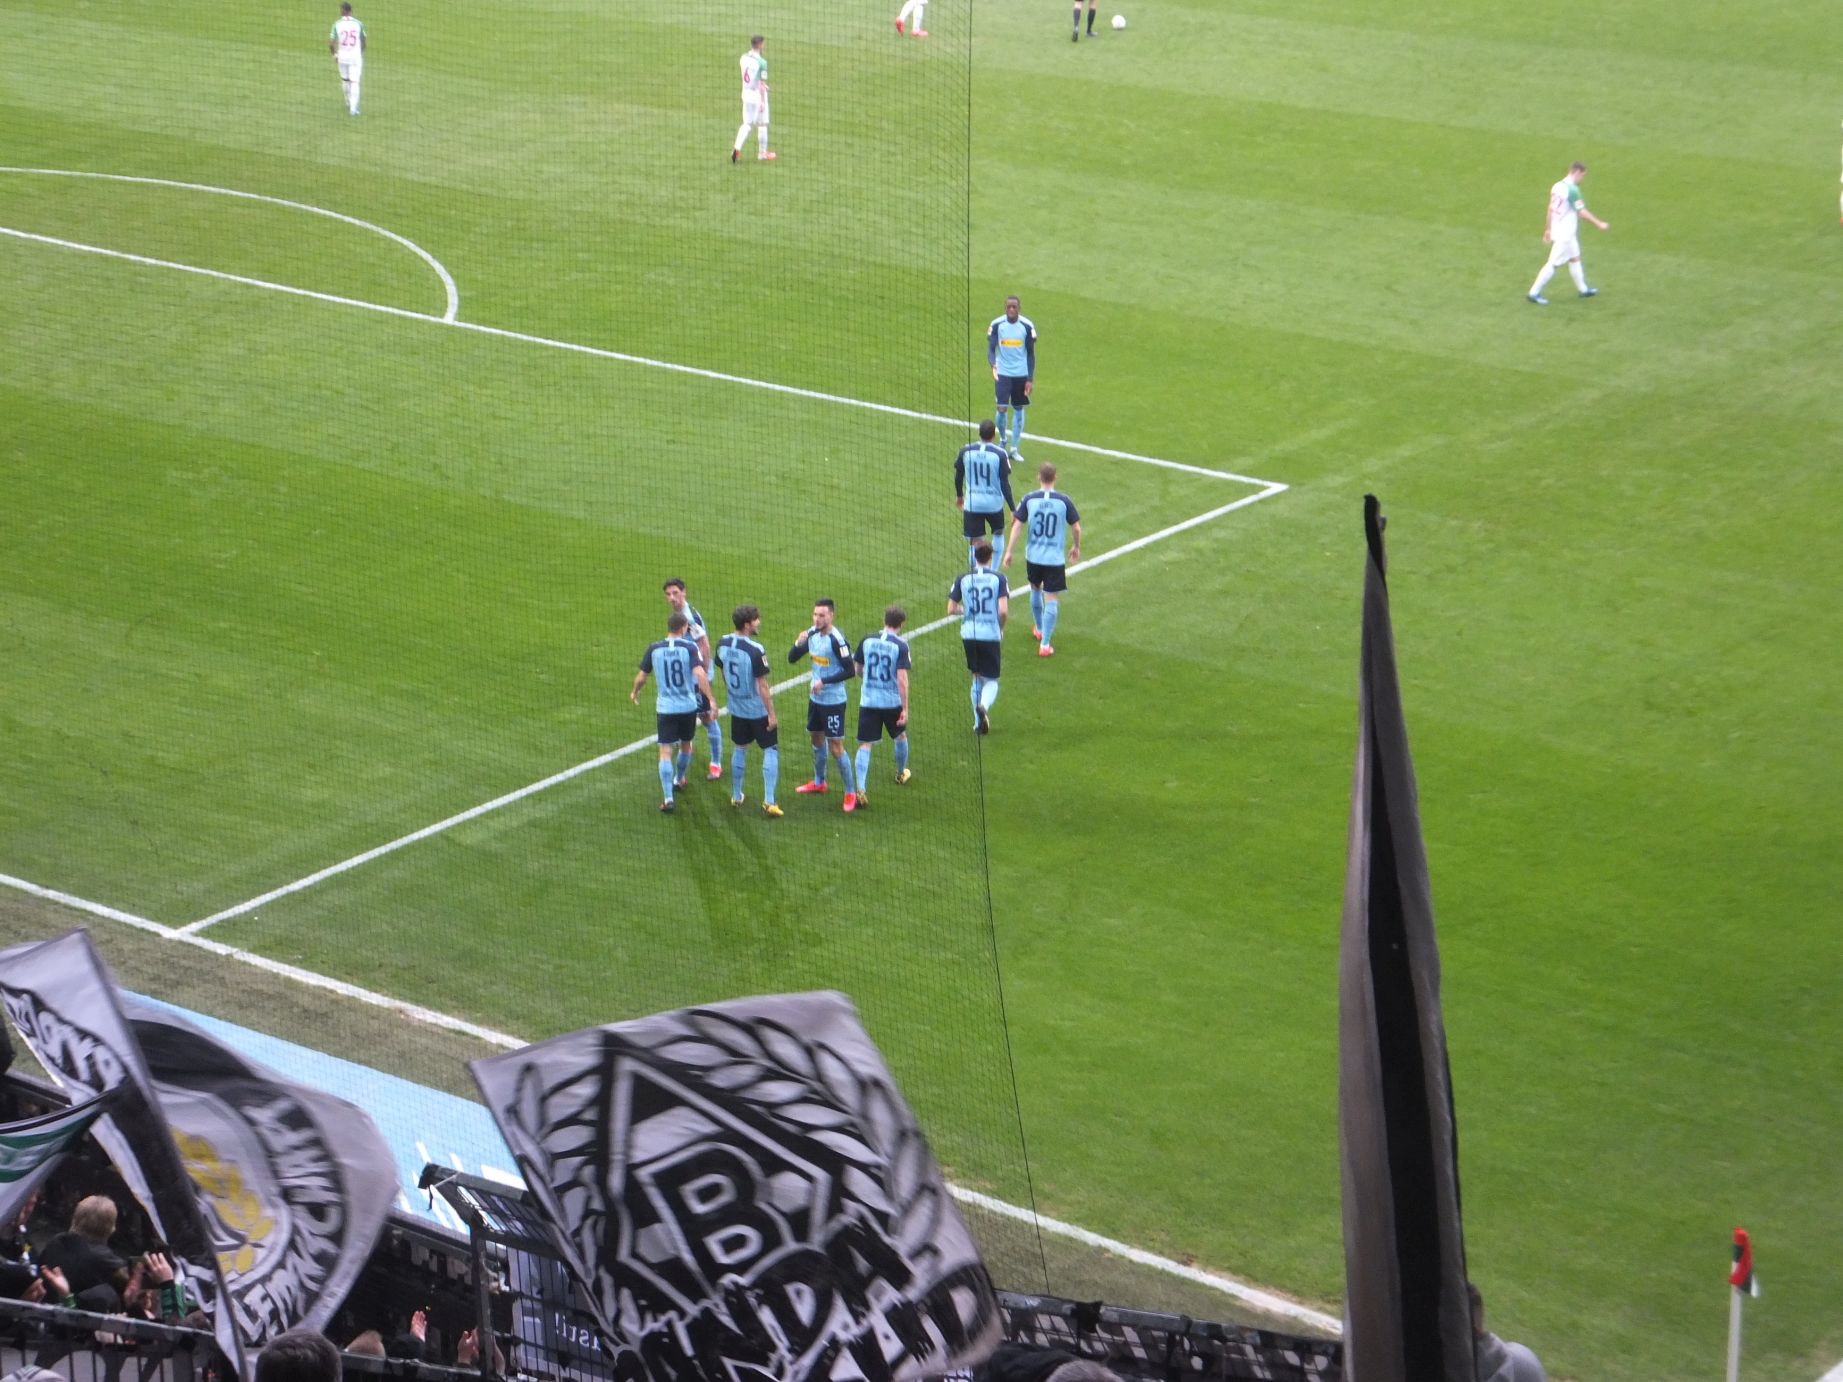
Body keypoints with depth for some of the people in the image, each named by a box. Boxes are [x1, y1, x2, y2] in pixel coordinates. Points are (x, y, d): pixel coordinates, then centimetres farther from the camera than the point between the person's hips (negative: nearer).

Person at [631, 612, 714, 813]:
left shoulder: (654, 649, -3)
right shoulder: (689, 648, -9)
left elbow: (642, 677, 6)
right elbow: (699, 674, -22)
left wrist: (635, 692, 26)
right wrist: (711, 699, -21)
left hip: (665, 708, 0)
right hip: (689, 706, 0)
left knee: (665, 752, -3)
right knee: (686, 745, 25)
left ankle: (668, 798, -15)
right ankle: (679, 780, 47)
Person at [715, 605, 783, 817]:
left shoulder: (723, 643, -5)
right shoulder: (755, 650, -25)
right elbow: (762, 686, -21)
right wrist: (771, 714, -14)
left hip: (736, 707, 6)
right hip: (759, 710, -6)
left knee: (739, 749, 21)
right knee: (770, 751, 5)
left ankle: (736, 797, 30)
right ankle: (768, 802, 0)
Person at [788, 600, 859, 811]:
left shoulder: (837, 640, -22)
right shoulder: (812, 634, 1)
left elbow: (850, 671, -22)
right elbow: (792, 659, 7)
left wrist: (824, 681, -24)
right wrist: (798, 644, -13)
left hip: (833, 700, -8)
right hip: (815, 698, 8)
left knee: (835, 747, -5)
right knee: (817, 740, 22)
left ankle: (851, 792, 5)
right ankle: (819, 782, 41)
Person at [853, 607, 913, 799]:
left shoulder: (867, 641, 1)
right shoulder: (900, 646, -11)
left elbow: (858, 671, 12)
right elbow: (902, 678, -16)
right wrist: (905, 709, -14)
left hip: (868, 702, 1)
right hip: (892, 702, -1)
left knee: (865, 745, -1)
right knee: (900, 736, 26)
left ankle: (860, 788, -17)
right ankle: (901, 773, 47)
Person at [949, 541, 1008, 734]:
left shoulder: (962, 579, 0)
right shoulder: (998, 579, -6)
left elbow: (951, 609, 1)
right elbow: (1003, 611, -14)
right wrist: (1001, 629, 5)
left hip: (969, 635, 2)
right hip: (991, 636, -2)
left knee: (977, 678, 18)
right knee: (991, 681, 8)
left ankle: (979, 722, 15)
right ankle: (984, 706, -23)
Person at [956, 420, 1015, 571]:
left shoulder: (966, 451, -6)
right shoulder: (1000, 454, -13)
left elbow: (958, 476, 6)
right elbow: (1005, 484, -13)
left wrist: (959, 495, 25)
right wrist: (1013, 508, -7)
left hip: (972, 504, 0)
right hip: (994, 503, 0)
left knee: (973, 543, 5)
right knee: (999, 533, 27)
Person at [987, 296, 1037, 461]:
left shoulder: (1028, 326, -6)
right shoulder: (996, 325, -7)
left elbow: (1031, 354, 1)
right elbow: (991, 349, -3)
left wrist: (1030, 379, -3)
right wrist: (993, 364, -25)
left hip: (1021, 374, 1)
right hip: (1002, 373, -1)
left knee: (1019, 410, 7)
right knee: (1002, 409, -8)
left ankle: (1014, 449, 19)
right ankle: (1003, 440, 21)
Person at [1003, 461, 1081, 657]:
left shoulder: (1029, 500, -7)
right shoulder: (1064, 501, -10)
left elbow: (1016, 525, -6)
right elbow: (1076, 528, -2)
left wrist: (1010, 551, 2)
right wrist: (1076, 547, 16)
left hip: (1033, 556, 3)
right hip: (1055, 559, -3)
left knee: (1035, 589, 27)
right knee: (1051, 600, 1)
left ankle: (1039, 629, 45)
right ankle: (1045, 644, -4)